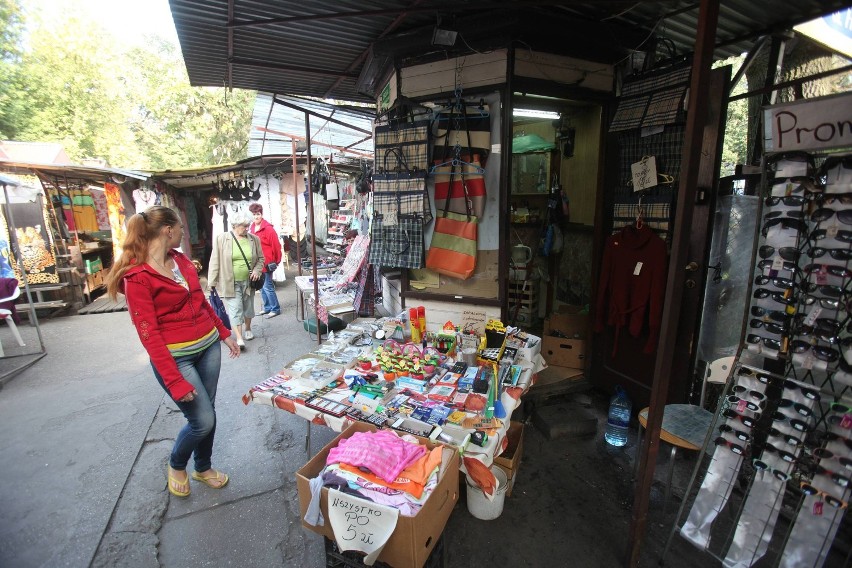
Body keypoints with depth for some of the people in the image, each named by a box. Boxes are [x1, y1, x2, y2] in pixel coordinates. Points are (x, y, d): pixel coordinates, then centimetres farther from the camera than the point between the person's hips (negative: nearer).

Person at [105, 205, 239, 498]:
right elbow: (148, 333, -16)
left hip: (208, 346, 6)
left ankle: (203, 467, 39)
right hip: (175, 357, -6)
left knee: (208, 413, 15)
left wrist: (225, 333, 18)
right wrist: (174, 380, -17)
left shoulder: (181, 260, 6)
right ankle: (176, 466, 31)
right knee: (203, 420, -1)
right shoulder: (137, 276, -14)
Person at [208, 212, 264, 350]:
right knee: (235, 309, -6)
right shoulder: (222, 239, -6)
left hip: (248, 281, 3)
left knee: (248, 307, 16)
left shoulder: (254, 239, 2)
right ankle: (239, 339, -5)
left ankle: (248, 329, 37)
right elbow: (215, 262, -5)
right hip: (231, 283, -3)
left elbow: (260, 258, 12)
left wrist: (257, 270, -7)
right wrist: (212, 282, -5)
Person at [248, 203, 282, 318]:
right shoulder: (251, 228, 9)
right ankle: (267, 307, 28)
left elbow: (276, 245, -13)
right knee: (262, 287, 15)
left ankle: (275, 309, 11)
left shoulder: (268, 228, -14)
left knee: (268, 287, -2)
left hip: (266, 263, -8)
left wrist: (277, 261, -7)